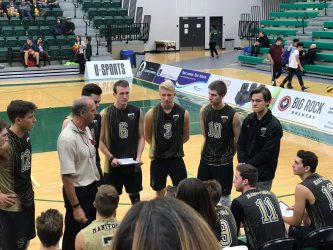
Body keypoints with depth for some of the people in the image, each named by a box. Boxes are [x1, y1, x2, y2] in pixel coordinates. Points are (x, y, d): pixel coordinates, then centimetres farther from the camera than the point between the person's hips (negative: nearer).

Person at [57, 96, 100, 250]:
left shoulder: (86, 129, 1)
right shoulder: (67, 139, -26)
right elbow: (66, 176, -25)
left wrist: (95, 184, 14)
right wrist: (75, 207, -23)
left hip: (92, 188, 8)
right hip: (78, 191, -8)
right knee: (75, 237, 8)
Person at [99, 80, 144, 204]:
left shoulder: (137, 112, -2)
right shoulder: (106, 114, -9)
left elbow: (141, 137, 3)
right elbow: (100, 141, -6)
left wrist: (138, 156, -10)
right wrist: (111, 158, -17)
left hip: (133, 164, 2)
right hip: (113, 165, -2)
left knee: (135, 196, 16)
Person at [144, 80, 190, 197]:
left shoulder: (183, 113, -10)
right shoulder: (151, 114, -11)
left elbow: (185, 137, 6)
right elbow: (147, 136, 4)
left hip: (176, 159, 0)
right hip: (158, 159, 0)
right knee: (160, 192, 14)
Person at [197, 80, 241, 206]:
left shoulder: (232, 115, -17)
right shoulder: (204, 111, -4)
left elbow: (238, 140, -6)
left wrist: (228, 155, 3)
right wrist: (208, 150, 9)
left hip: (224, 163, -4)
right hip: (206, 160, 4)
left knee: (224, 196, 6)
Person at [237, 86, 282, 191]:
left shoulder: (274, 126, -15)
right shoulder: (248, 120, 2)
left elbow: (267, 154, -17)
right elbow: (240, 144, 6)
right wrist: (242, 163, -9)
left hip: (263, 176, -5)